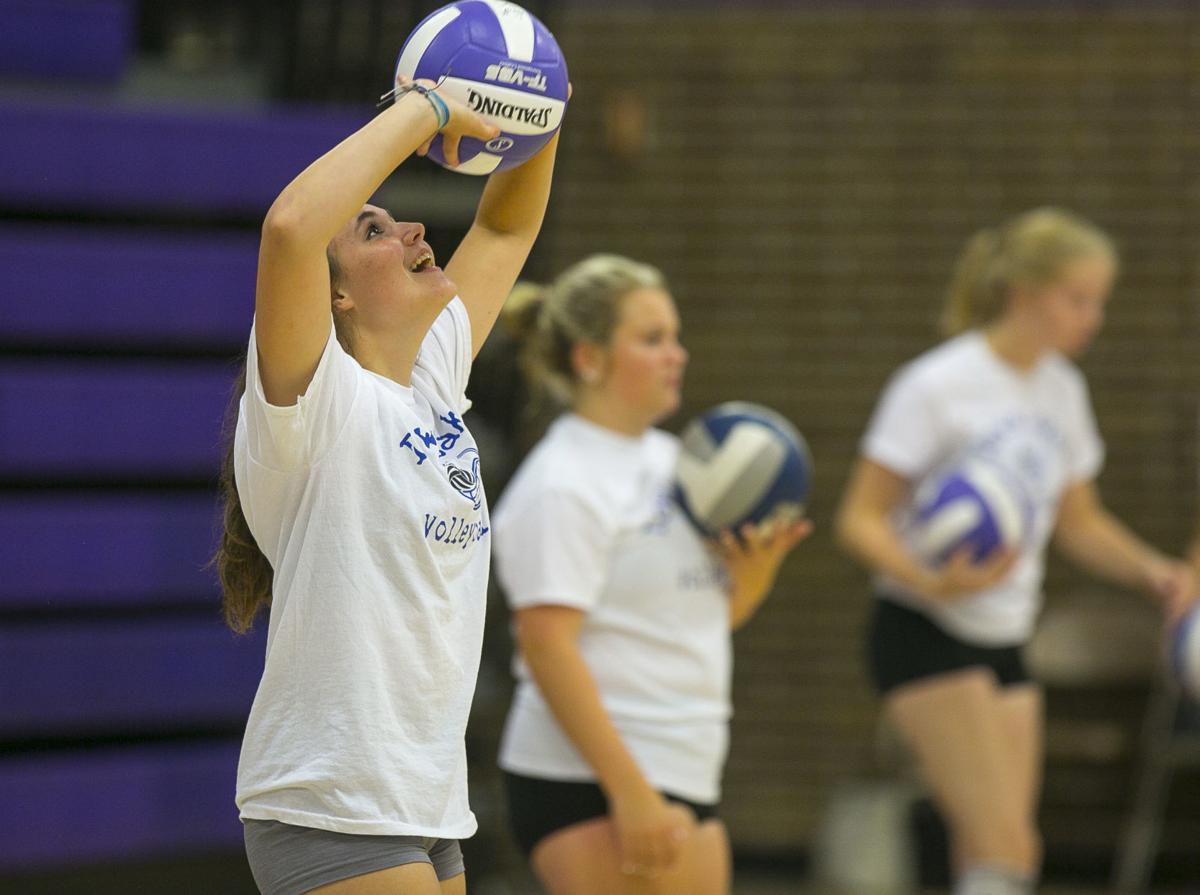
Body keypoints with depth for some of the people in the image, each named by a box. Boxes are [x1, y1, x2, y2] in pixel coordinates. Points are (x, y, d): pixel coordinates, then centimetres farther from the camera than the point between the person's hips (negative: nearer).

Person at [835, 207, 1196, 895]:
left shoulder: (1062, 391, 9)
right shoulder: (936, 385, -13)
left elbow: (1079, 522, 20)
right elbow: (860, 519, -14)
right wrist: (931, 581, -32)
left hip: (1005, 640, 7)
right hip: (927, 634, -7)